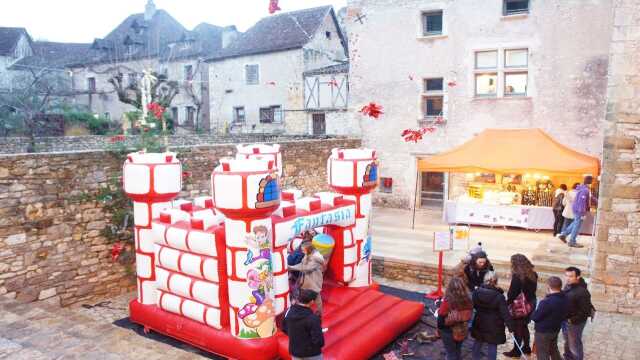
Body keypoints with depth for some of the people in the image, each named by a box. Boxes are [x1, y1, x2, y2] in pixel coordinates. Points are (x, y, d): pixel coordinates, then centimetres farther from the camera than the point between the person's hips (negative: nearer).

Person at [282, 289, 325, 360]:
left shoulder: (289, 312, -10)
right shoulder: (313, 318, -27)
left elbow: (284, 329, 6)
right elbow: (318, 340, -25)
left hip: (295, 352, 5)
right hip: (312, 354, -5)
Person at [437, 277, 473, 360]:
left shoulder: (447, 302, -29)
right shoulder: (467, 301, -17)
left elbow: (441, 318, -18)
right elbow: (469, 316, -1)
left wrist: (439, 329, -1)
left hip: (449, 331, -4)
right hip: (462, 331, 4)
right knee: (458, 351, 26)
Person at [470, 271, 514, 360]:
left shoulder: (477, 292, -8)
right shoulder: (499, 296, -20)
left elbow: (473, 306, 6)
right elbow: (505, 313, -17)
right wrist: (510, 325, -9)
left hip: (479, 324, 4)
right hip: (494, 326, -4)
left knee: (478, 343, 21)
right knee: (492, 346, 7)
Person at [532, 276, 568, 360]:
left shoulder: (546, 302, -31)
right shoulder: (565, 299, -5)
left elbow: (535, 317, -21)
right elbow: (564, 315, 8)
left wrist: (535, 312, -2)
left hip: (543, 332, -7)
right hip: (556, 330, 8)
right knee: (554, 351, 27)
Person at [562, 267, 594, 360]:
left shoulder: (582, 292, -28)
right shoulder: (568, 286, -3)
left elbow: (585, 311, -24)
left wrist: (573, 320, -22)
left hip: (575, 322, -8)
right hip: (565, 319, 8)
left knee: (574, 345, 8)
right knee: (567, 342, 27)